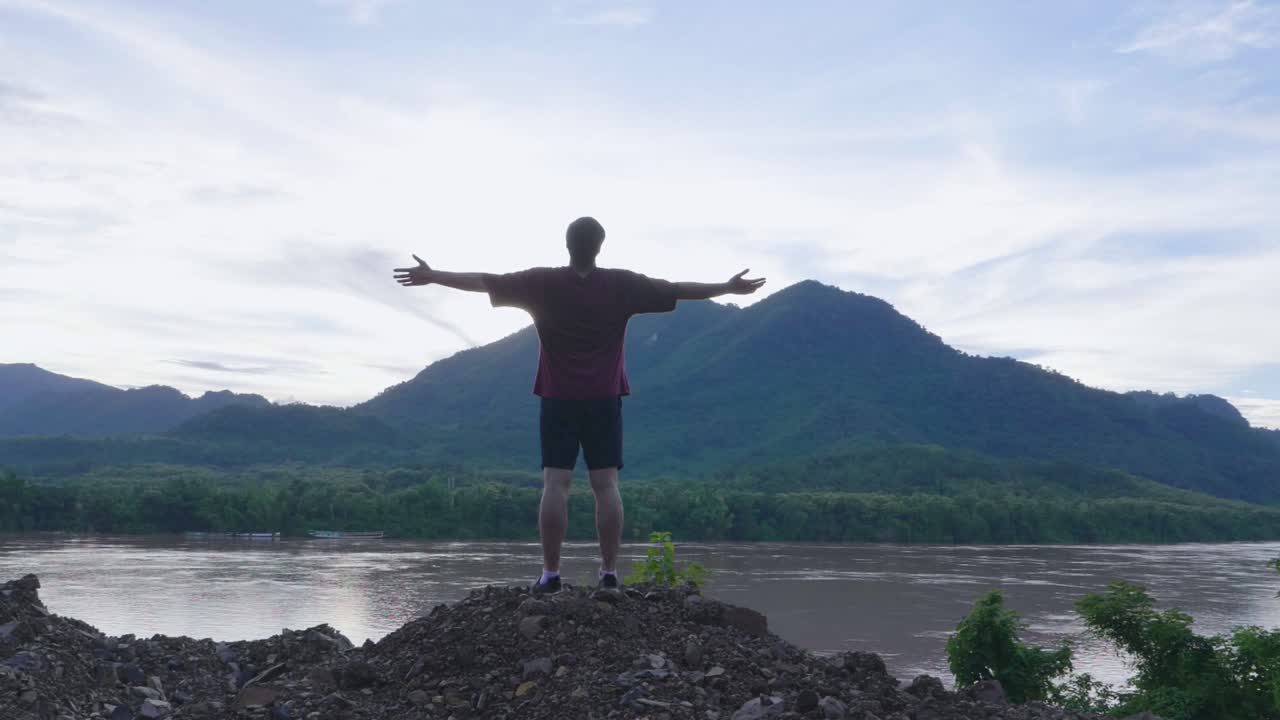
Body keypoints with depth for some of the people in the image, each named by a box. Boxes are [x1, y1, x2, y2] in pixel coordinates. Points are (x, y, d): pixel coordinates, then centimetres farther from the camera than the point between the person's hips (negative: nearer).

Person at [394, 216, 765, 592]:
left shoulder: (543, 282, -3)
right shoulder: (622, 284, -2)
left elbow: (485, 281, -1)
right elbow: (676, 289, 3)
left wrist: (432, 276, 8)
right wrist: (728, 287, 14)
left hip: (558, 400, 0)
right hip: (605, 400, 1)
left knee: (555, 484, -2)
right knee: (606, 484, 1)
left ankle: (550, 573, -4)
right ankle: (609, 573, 0)